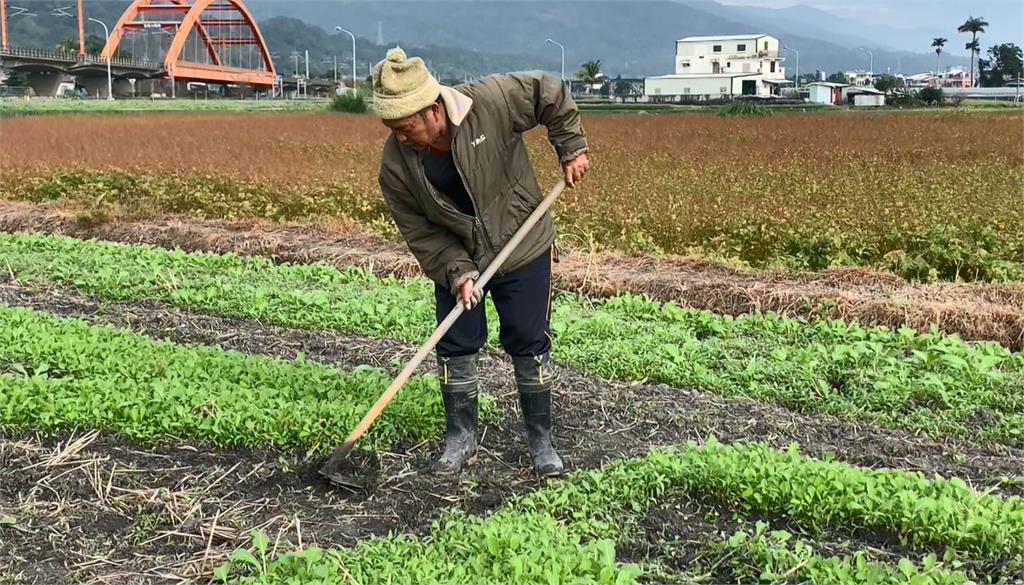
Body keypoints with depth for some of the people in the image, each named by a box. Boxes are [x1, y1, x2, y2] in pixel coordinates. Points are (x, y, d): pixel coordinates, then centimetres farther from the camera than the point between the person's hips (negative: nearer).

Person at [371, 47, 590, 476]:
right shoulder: (396, 165, -18)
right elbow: (418, 231, -11)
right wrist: (457, 272, -21)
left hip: (523, 250, -2)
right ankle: (461, 437, 23)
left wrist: (571, 148, -11)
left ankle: (541, 440, 18)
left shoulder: (491, 102, -26)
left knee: (529, 344, 4)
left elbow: (550, 94, -10)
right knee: (455, 348, 5)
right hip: (456, 261, 2)